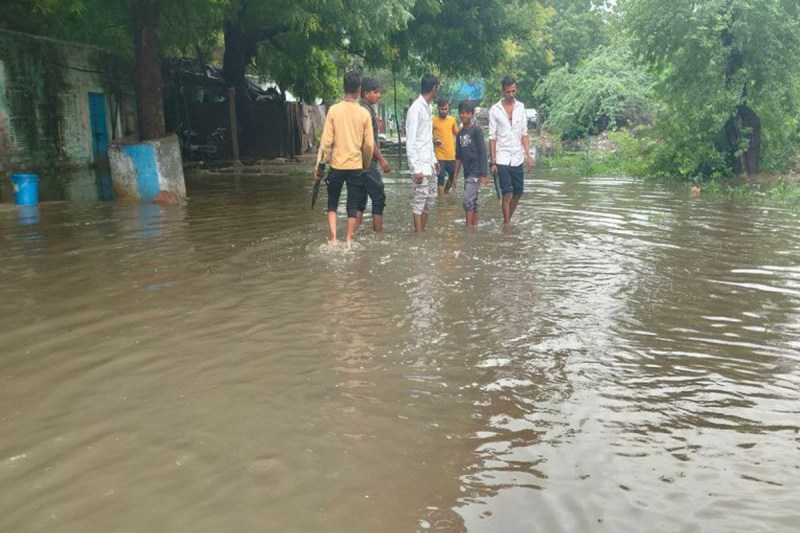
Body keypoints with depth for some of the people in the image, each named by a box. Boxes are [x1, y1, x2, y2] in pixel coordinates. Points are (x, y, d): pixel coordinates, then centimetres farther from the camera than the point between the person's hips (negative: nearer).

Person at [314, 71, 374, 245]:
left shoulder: (334, 110, -6)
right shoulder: (364, 113, -4)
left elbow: (326, 141, -7)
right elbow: (369, 144, -1)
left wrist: (320, 165, 1)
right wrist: (366, 164, 15)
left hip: (337, 165, 0)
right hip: (356, 166, 0)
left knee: (332, 203, 13)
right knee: (353, 206, 8)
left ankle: (332, 238, 3)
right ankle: (348, 241, 9)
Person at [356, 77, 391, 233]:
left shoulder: (364, 109, 16)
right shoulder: (366, 110, -13)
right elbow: (369, 140, -19)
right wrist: (382, 159, -17)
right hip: (368, 162, -10)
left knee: (361, 198, 10)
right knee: (379, 197, -4)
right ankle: (378, 232, -2)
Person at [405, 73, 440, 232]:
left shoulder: (427, 107, 13)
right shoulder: (416, 109, -15)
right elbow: (410, 142, -19)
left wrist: (434, 159, 18)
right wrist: (416, 169, -21)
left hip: (429, 162, 9)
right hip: (420, 163, -9)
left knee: (431, 197, 12)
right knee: (421, 199, -5)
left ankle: (423, 232, 21)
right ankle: (419, 235, 1)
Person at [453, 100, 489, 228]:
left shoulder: (476, 130, -8)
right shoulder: (460, 134, 11)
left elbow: (483, 153, -11)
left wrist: (484, 174, -16)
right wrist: (455, 176, 14)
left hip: (475, 172, -7)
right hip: (467, 172, 7)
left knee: (468, 200, -12)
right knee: (473, 201, 11)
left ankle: (469, 227, -9)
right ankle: (474, 226, 16)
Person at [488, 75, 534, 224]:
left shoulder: (520, 107, 7)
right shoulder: (495, 110, -2)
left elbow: (524, 134, 8)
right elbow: (492, 137, -3)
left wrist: (528, 155, -2)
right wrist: (493, 162, -8)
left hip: (518, 158, 4)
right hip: (502, 159, -4)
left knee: (518, 192, 8)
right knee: (507, 193, -6)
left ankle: (507, 219, 25)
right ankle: (507, 223, 3)